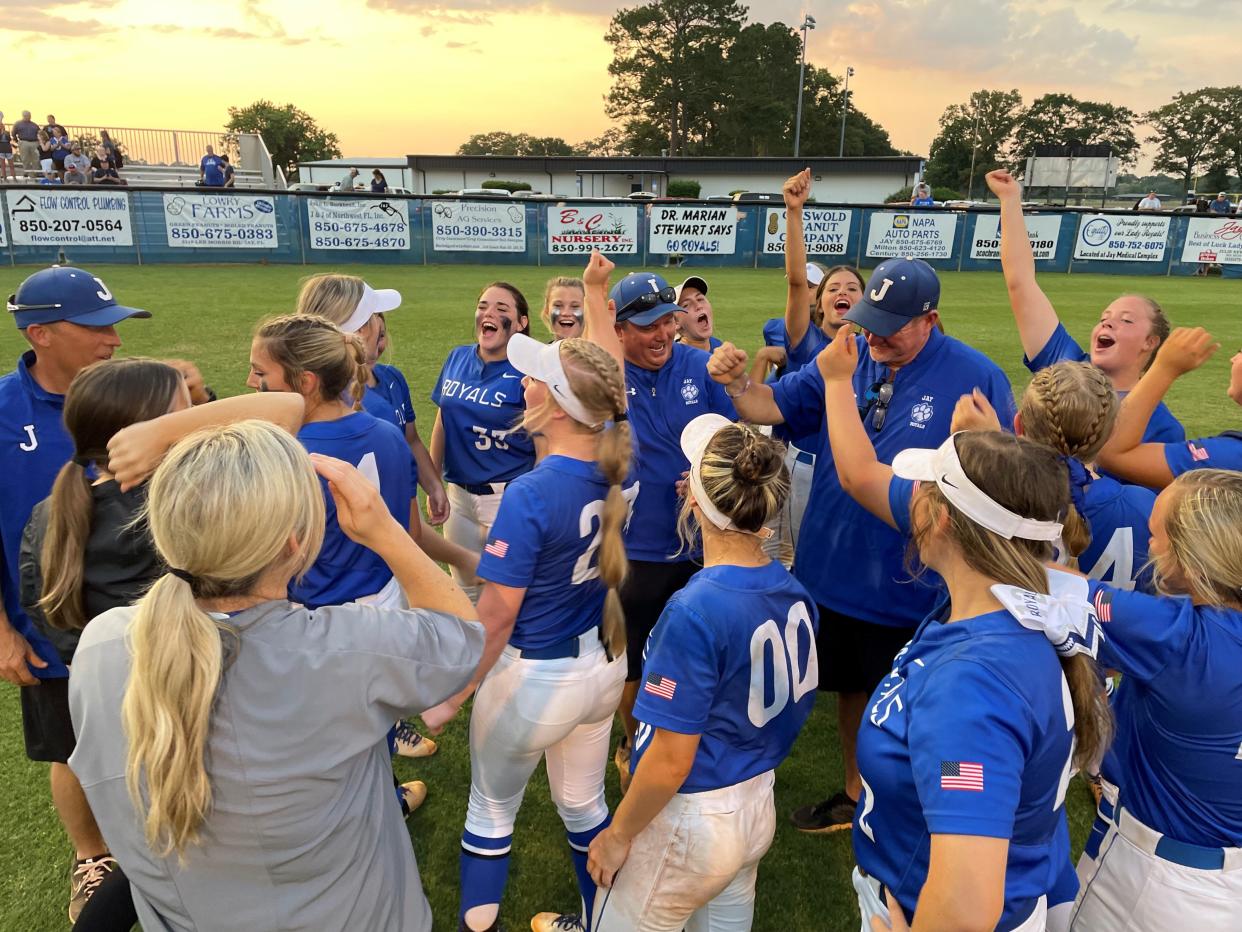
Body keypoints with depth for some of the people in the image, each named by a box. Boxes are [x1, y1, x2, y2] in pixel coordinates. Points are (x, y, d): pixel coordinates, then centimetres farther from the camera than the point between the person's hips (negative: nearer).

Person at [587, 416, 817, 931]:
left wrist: (617, 835, -9)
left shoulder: (695, 612, -31)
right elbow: (794, 702, 5)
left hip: (691, 820, -7)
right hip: (758, 804, 7)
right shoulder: (793, 593, -9)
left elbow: (671, 760, -23)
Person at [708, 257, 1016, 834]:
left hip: (911, 587, -4)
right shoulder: (847, 358, -2)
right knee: (853, 688, 24)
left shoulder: (975, 377, -14)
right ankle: (856, 793, 48)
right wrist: (736, 382, -24)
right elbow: (772, 405, -3)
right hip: (833, 570, 5)